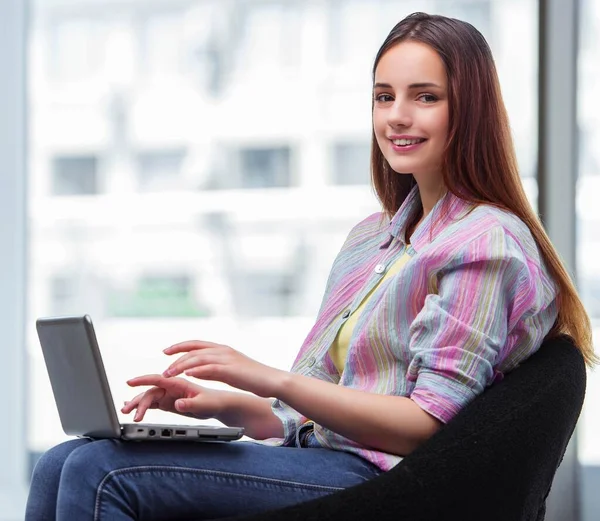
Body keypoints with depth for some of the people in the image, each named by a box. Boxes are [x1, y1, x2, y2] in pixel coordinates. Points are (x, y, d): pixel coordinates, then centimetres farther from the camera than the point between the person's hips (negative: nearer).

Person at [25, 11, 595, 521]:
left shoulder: (485, 242, -8)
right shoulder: (373, 236, 20)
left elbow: (428, 424, -16)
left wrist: (271, 380, -20)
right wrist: (223, 403, 1)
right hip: (315, 458, 8)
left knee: (100, 473, -21)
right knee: (63, 465, -8)